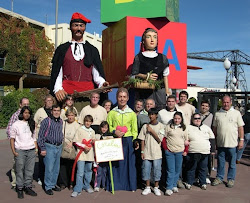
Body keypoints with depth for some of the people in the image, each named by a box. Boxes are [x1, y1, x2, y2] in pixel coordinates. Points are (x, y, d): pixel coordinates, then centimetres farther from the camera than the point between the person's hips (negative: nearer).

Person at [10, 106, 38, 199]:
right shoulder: (16, 124, 1)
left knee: (30, 170, 4)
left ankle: (28, 187, 14)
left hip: (31, 151, 4)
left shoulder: (31, 124, 14)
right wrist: (13, 151, -6)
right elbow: (12, 138, 1)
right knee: (20, 170, -1)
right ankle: (20, 189, 8)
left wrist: (36, 148, 10)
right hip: (20, 151, -3)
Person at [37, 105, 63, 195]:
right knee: (49, 168, -5)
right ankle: (48, 187, 7)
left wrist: (61, 142, 12)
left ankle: (53, 184, 24)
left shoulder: (61, 121, 10)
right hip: (49, 147, -6)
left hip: (59, 147, 6)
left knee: (56, 168, 12)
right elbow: (41, 136, -9)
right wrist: (42, 148, -12)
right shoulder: (46, 121, -8)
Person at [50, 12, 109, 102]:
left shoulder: (92, 50, 16)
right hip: (66, 93, 0)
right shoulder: (62, 49, 14)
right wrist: (57, 89, -6)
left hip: (88, 91, 1)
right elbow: (56, 72, 9)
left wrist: (102, 83, -8)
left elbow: (96, 74, 12)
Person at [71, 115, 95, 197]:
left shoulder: (92, 131, 14)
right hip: (81, 154, -5)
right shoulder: (80, 130, -1)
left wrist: (93, 142, -1)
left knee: (88, 171, 13)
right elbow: (75, 142, -4)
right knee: (80, 172, -10)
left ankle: (87, 186, 29)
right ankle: (77, 190, -5)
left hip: (90, 154, 5)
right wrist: (84, 146, -13)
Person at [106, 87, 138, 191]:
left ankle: (130, 186, 14)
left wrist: (135, 142, -3)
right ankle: (115, 185, 12)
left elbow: (134, 130, 8)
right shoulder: (112, 113, 7)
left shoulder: (132, 113, 8)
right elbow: (108, 126, 10)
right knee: (115, 163, 0)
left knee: (129, 162, 2)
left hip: (128, 141, 0)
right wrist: (114, 131, -9)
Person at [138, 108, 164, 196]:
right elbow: (142, 140, 5)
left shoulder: (161, 126, -1)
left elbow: (159, 139, -8)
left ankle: (156, 187, 18)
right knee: (146, 169, 4)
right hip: (147, 153, 2)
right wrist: (142, 151, -1)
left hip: (157, 153, -1)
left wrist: (151, 131, -12)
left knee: (157, 169, 4)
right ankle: (147, 187, 18)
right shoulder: (145, 126, 4)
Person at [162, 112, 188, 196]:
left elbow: (186, 140, 13)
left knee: (177, 170, 10)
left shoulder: (183, 128, 9)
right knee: (171, 170, -4)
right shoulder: (168, 127, 1)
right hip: (169, 152, -3)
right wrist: (166, 148, -5)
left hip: (179, 152, 3)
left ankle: (174, 186, 24)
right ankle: (169, 188, 0)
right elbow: (163, 138, 2)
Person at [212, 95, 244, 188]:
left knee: (232, 163, 7)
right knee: (220, 162, 11)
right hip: (220, 143, 2)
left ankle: (231, 179, 19)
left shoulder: (236, 113, 2)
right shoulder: (217, 114, 7)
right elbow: (214, 128, 11)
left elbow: (240, 127, 2)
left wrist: (241, 140, -4)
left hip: (232, 143, -2)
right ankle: (219, 178, 23)